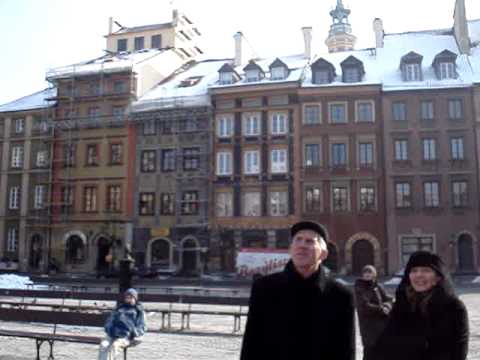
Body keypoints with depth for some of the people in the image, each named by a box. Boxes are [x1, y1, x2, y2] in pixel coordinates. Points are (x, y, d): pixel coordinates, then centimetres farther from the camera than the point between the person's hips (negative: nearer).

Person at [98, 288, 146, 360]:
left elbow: (141, 326, 11)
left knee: (114, 345, -33)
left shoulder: (138, 311, 17)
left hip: (126, 337, -3)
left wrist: (135, 334, -8)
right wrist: (109, 330, 2)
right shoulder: (119, 308, 27)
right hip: (113, 335, 3)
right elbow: (110, 320, 22)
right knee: (103, 345, -27)